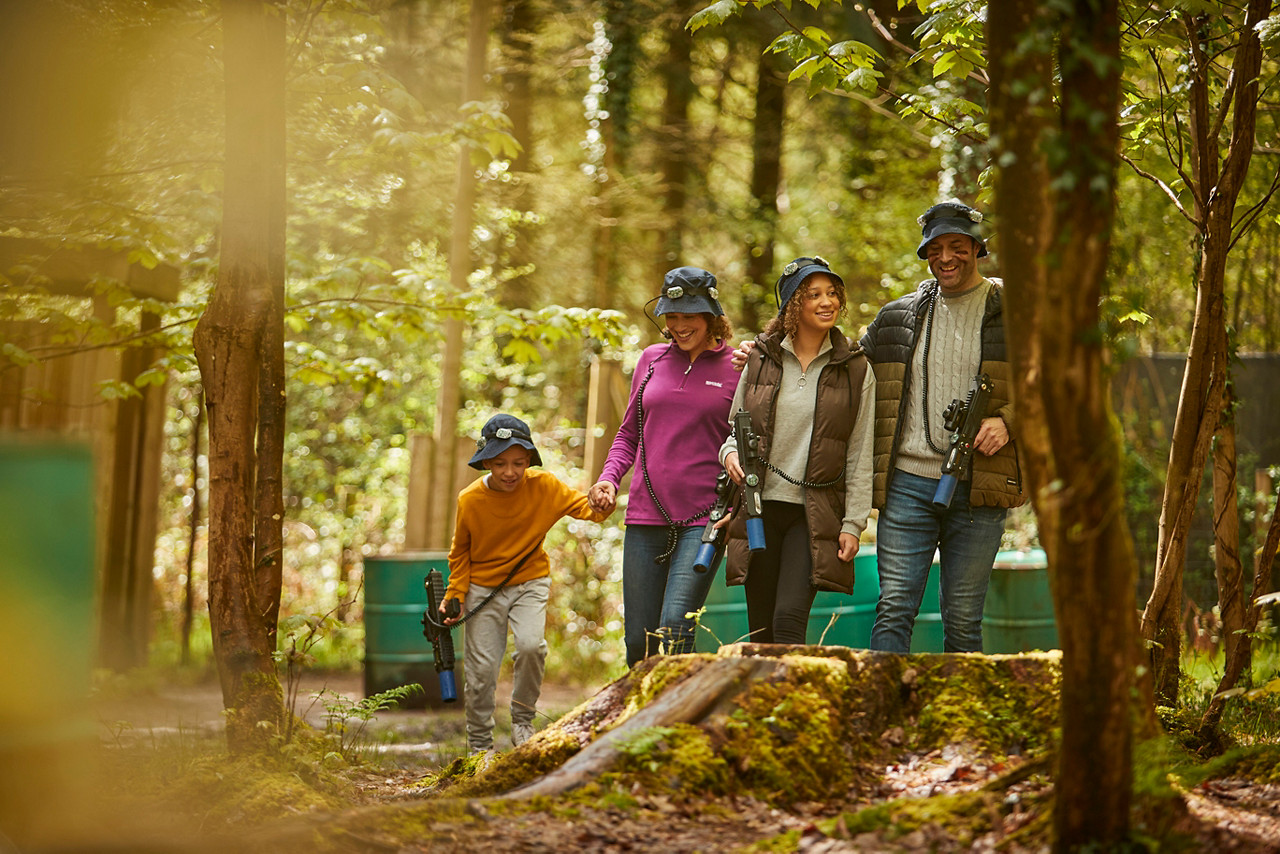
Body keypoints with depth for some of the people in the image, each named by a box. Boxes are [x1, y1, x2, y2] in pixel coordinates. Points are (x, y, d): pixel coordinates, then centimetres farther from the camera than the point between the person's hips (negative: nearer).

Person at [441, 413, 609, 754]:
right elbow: (460, 552, 2)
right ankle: (479, 745, 20)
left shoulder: (543, 487, -15)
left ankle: (522, 719, 1)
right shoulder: (470, 500, -14)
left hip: (530, 581, 0)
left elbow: (585, 508, -12)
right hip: (483, 587, 0)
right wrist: (455, 595, -5)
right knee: (481, 669, -1)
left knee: (532, 646, -24)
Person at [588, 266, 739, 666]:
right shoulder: (651, 360, 13)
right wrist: (608, 478, 4)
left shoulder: (736, 366, 1)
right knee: (638, 643, 5)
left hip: (704, 519, -4)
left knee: (673, 634, -18)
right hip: (645, 516, 4)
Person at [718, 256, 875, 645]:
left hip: (814, 515, -2)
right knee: (761, 632, 3)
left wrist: (853, 523, -3)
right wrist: (731, 453, -6)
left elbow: (860, 455, 3)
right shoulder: (760, 359, 8)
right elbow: (736, 427, 18)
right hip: (760, 505, 2)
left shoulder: (855, 370, 4)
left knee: (789, 620, -18)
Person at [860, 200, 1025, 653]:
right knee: (894, 611, -5)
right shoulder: (895, 319, 14)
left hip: (977, 492, -2)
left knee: (963, 621, 3)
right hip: (907, 484, 2)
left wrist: (1007, 422, -11)